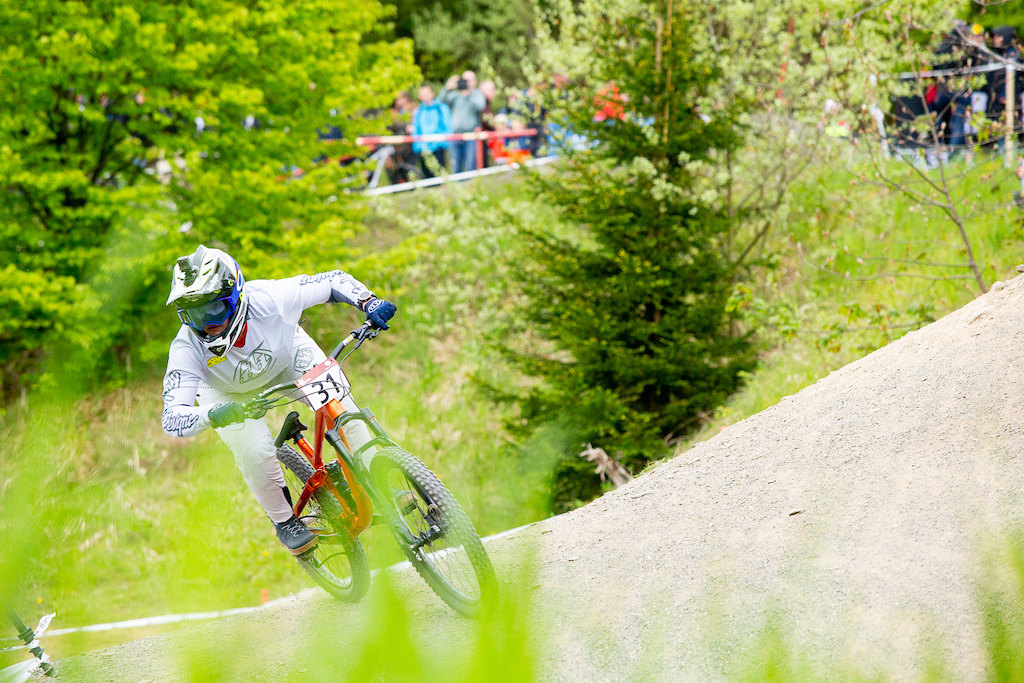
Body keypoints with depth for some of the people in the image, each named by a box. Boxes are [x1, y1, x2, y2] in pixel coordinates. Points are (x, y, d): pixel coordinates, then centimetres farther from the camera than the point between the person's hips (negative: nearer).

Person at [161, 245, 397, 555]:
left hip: (284, 356, 1)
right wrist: (210, 416, -63)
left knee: (336, 400, -18)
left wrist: (370, 303, -42)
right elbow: (172, 418, -44)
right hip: (228, 393, -1)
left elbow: (335, 281, -26)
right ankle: (284, 520, 8)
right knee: (254, 452, -21)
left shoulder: (269, 299, -39)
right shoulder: (187, 350, -39)